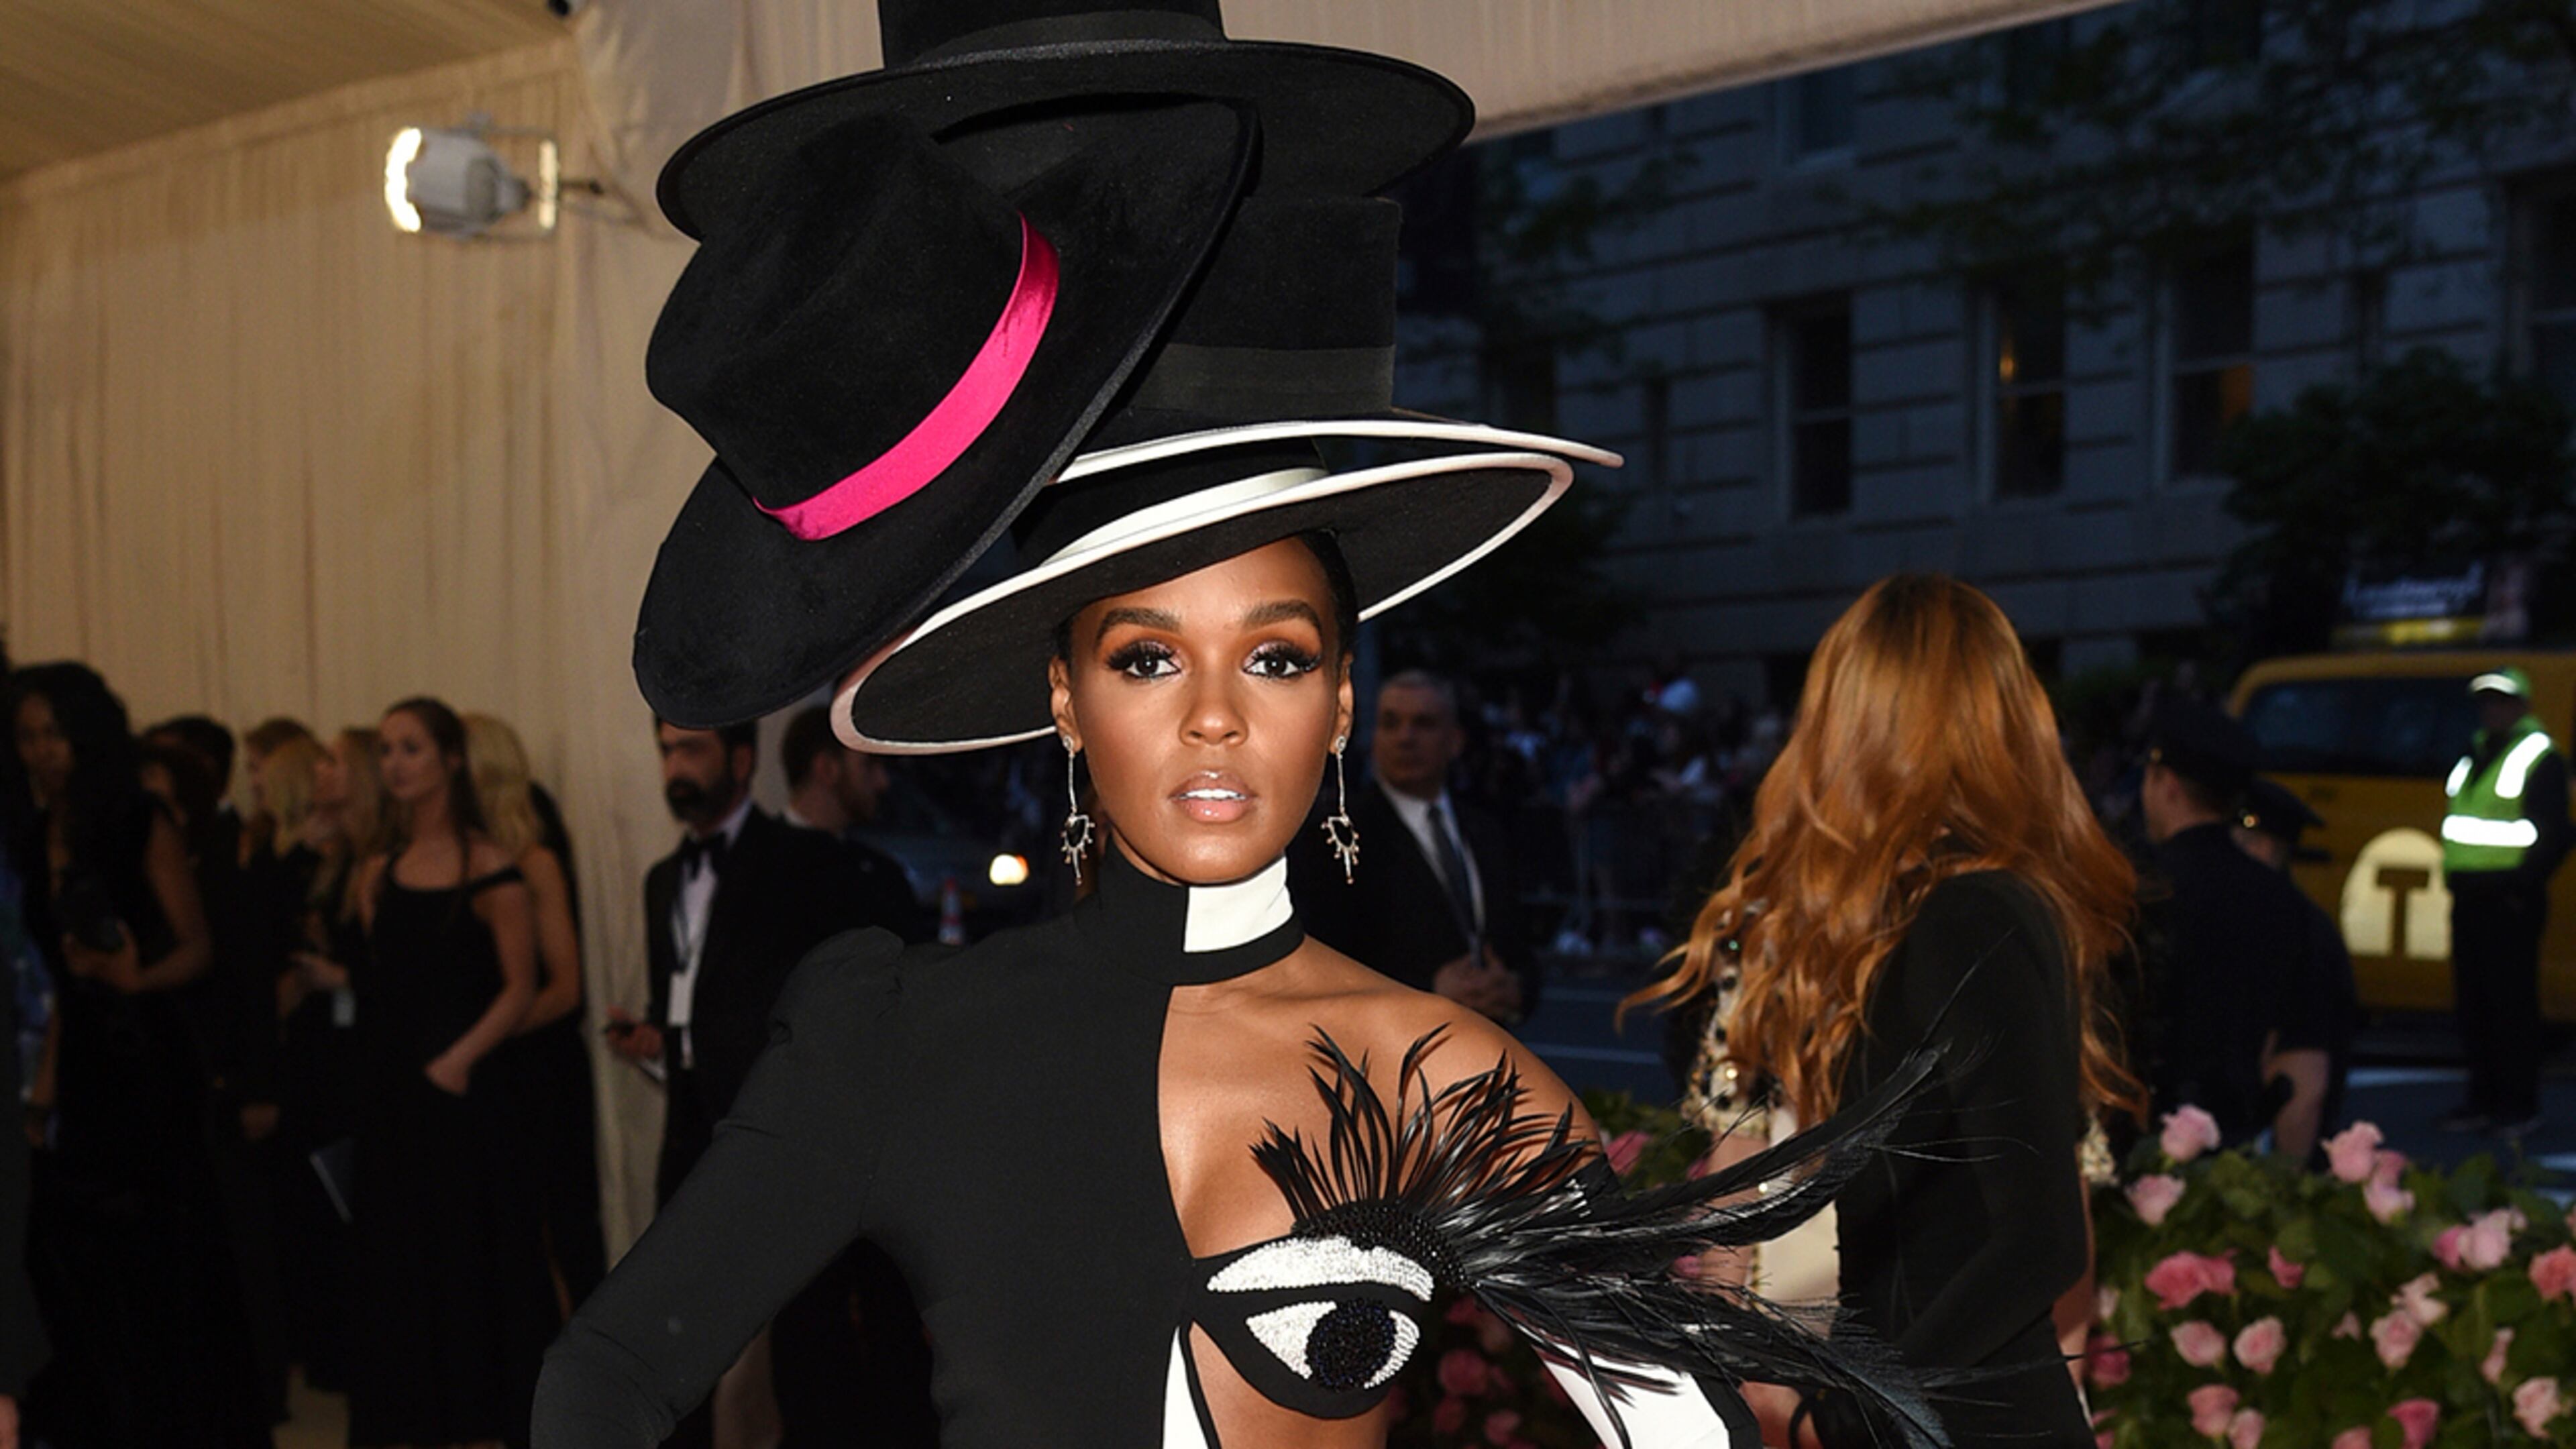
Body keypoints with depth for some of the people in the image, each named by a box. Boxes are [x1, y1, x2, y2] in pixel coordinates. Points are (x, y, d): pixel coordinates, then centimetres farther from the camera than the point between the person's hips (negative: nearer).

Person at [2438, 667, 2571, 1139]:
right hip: (2469, 900, 8)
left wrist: (2524, 885, -14)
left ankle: (2520, 1108, -2)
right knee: (2473, 1003, 10)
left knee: (2512, 1004, -6)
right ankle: (2483, 1101, 17)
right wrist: (2455, 878, 14)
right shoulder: (2473, 755, 18)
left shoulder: (2541, 758, -6)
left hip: (2508, 901, -8)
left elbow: (2554, 833, -11)